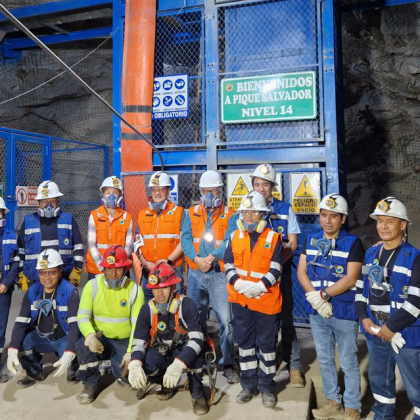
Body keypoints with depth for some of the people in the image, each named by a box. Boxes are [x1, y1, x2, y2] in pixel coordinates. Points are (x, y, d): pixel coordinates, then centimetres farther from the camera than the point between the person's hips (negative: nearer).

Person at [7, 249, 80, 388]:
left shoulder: (70, 291, -19)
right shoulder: (32, 292, -6)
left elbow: (75, 324, -26)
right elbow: (21, 322, -10)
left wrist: (69, 353, -40)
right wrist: (12, 350, -26)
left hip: (64, 338, -4)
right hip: (41, 338, 4)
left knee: (70, 357, -33)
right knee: (20, 341, -23)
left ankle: (73, 369, 8)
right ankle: (34, 373, 7)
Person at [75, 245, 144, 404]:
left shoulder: (135, 289, -10)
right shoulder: (92, 285, -8)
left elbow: (138, 325, -12)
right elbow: (83, 316, -11)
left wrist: (131, 351, -22)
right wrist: (90, 335, -32)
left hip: (124, 341, -1)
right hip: (100, 338, 1)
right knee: (83, 345, -31)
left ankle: (119, 369, 19)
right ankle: (91, 383, -3)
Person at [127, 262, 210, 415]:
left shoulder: (186, 304, -25)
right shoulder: (147, 309, -12)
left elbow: (197, 338, -34)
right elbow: (138, 342, -11)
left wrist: (178, 365, -48)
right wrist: (135, 365, -33)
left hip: (184, 351, -3)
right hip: (161, 352, 3)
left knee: (195, 351, -36)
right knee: (143, 365, -27)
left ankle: (197, 394, -8)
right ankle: (168, 384, 10)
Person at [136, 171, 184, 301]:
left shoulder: (179, 212, 3)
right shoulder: (143, 214, 15)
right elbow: (138, 243, 13)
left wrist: (169, 260, -14)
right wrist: (145, 262, -3)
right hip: (148, 270, 4)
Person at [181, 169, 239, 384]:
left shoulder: (230, 215, 1)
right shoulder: (192, 213, 9)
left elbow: (229, 243, -10)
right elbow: (185, 239, -1)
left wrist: (211, 258, -22)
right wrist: (197, 259, -16)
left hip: (219, 274, -3)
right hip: (195, 273, 3)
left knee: (226, 320, -5)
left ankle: (228, 364, 8)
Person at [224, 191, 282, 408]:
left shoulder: (273, 238, -5)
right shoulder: (235, 237, 5)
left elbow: (276, 270, -8)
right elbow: (228, 264, 3)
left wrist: (260, 286, -21)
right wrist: (238, 283, -14)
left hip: (266, 299, -3)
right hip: (240, 299, 3)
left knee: (267, 344, 8)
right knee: (244, 342, 13)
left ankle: (267, 386, 25)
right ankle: (249, 384, 29)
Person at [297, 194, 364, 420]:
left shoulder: (353, 243, -9)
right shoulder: (311, 240, 4)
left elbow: (351, 279, -17)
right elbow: (301, 272, 1)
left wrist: (322, 295, -19)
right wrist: (314, 297, -14)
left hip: (344, 312, -4)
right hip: (316, 312, 5)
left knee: (348, 363, 8)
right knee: (325, 360, 17)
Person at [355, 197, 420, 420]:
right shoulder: (371, 254, 8)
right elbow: (360, 289, 10)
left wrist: (392, 327, -16)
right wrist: (364, 318, -3)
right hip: (374, 332, 6)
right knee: (379, 381, 22)